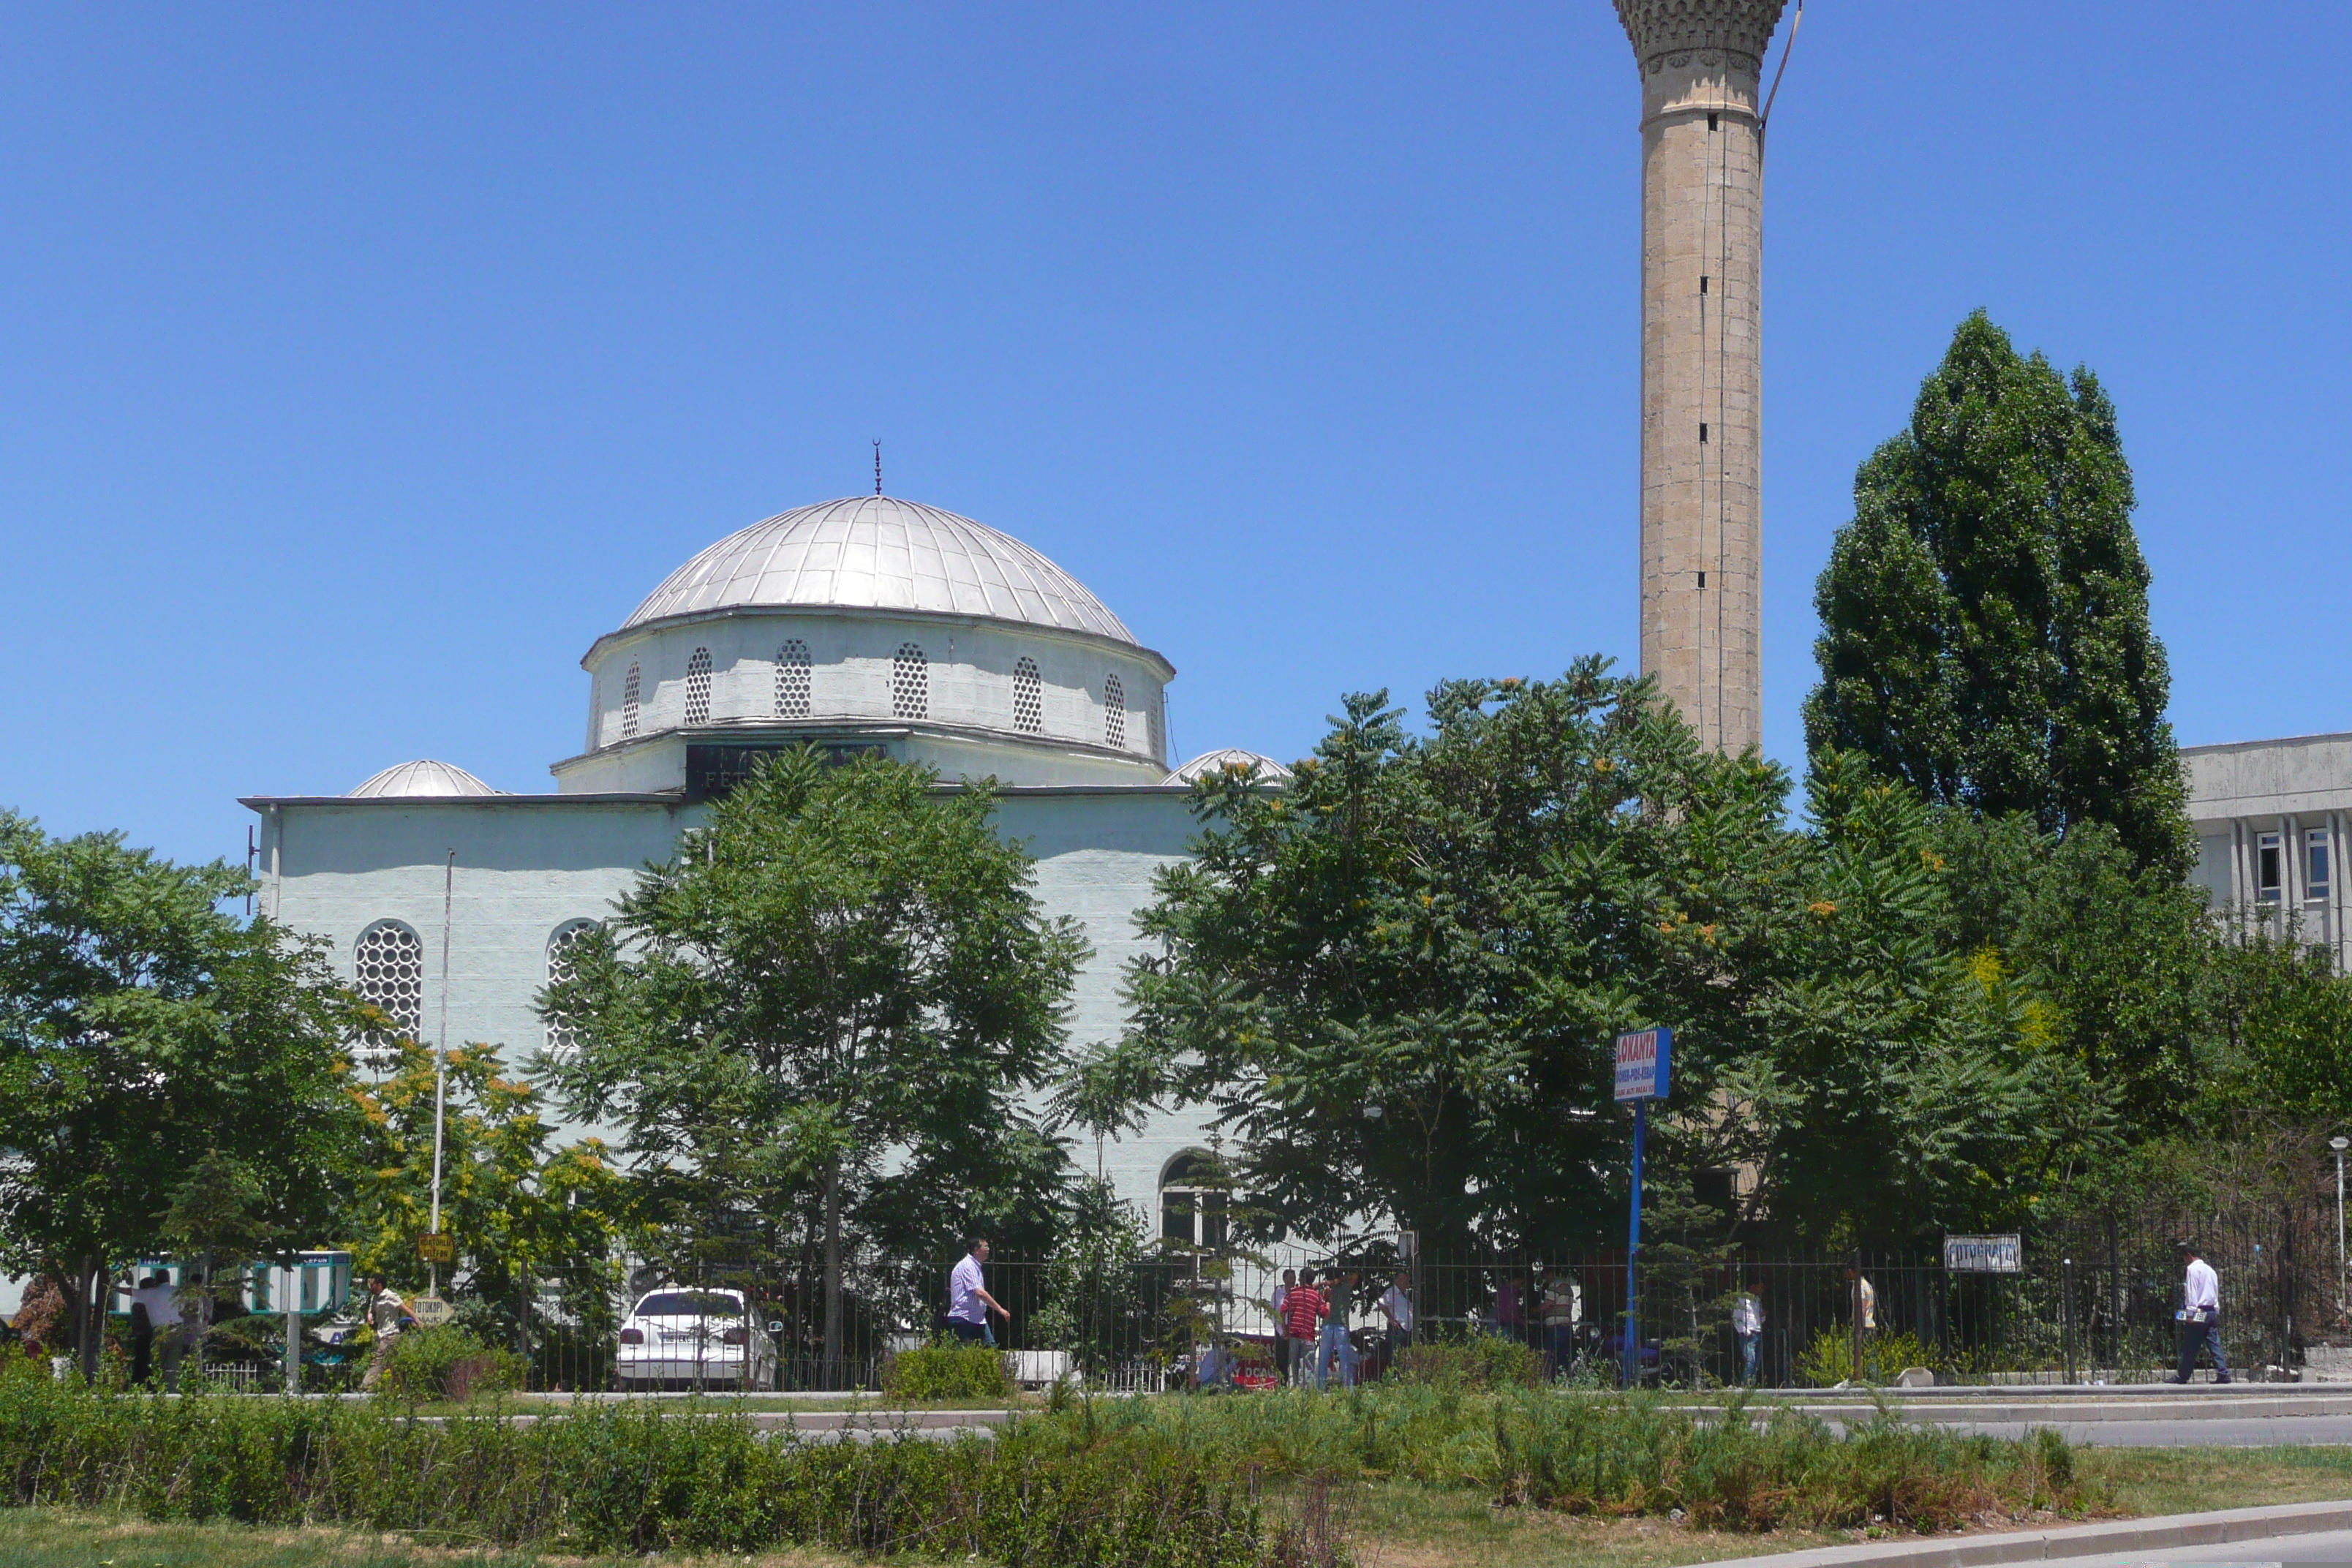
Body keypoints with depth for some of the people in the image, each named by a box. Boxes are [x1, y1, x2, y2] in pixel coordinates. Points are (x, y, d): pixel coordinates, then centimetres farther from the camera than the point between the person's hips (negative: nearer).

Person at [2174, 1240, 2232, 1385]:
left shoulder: (2193, 1269, -7)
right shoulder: (2210, 1270, 18)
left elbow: (2192, 1293, -14)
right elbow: (2216, 1293, 19)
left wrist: (2190, 1313, -15)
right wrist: (2216, 1312, 20)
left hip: (2198, 1312, -8)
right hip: (2212, 1311, 8)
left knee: (2190, 1348, -3)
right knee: (2214, 1344, 3)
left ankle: (2183, 1376, 0)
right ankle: (2223, 1374, -6)